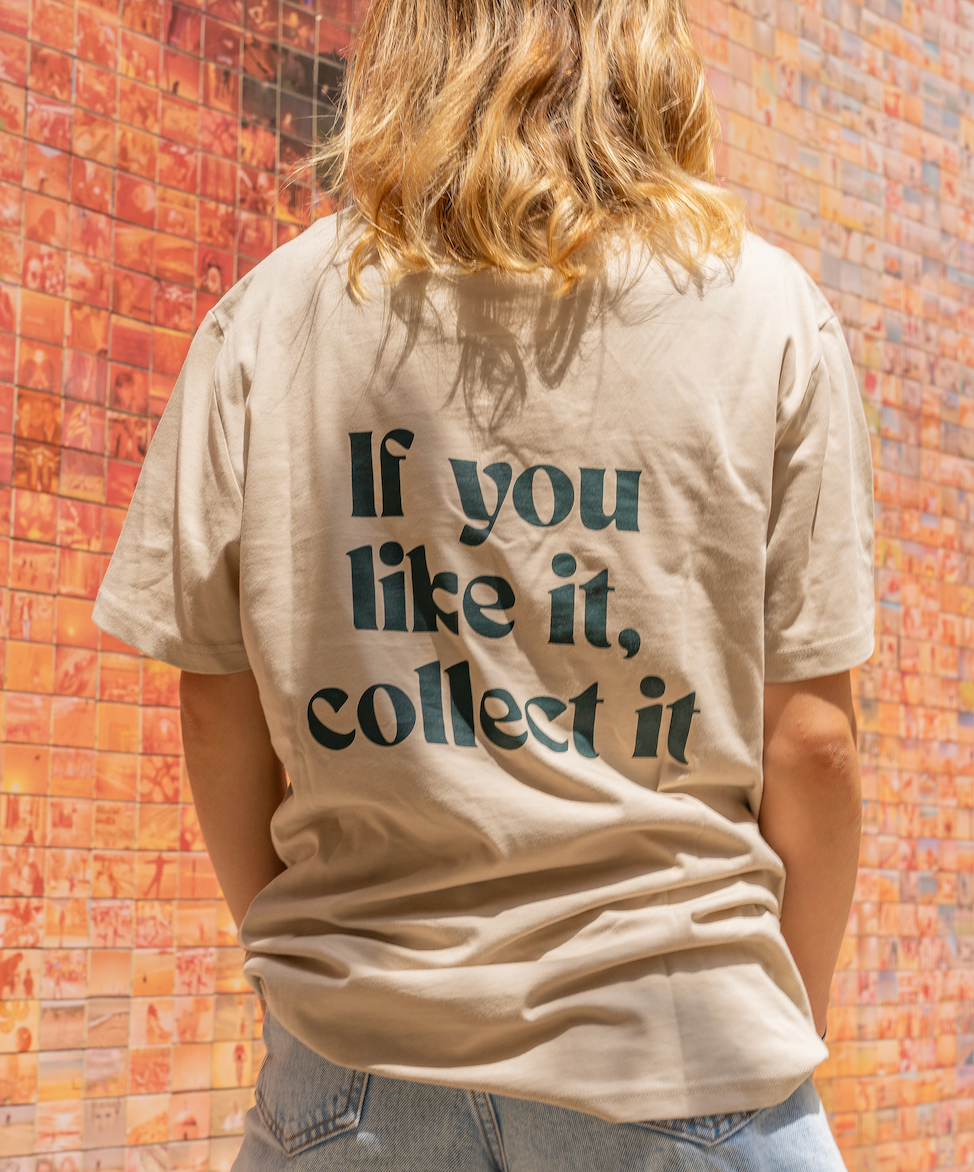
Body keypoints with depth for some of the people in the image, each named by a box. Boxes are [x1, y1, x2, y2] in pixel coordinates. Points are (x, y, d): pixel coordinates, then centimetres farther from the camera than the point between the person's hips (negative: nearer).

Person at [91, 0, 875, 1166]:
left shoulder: (270, 309, -1)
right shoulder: (765, 309, -4)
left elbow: (217, 708, 1)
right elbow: (809, 735, -5)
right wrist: (795, 1014, 10)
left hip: (357, 1047, 2)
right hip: (680, 1036, -1)